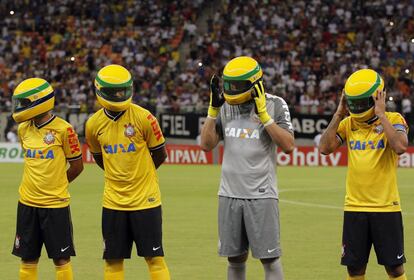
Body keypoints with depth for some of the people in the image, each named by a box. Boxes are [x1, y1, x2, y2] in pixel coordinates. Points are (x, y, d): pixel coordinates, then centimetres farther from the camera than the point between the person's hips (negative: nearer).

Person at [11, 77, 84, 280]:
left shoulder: (63, 129, -11)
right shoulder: (23, 129, 5)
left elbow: (77, 166, -2)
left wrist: (54, 187, 7)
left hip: (55, 204, -5)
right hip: (27, 203, 5)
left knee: (61, 259, 1)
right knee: (28, 259, 9)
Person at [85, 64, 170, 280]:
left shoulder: (143, 118, -12)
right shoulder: (94, 124, -1)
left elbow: (159, 155, -1)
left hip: (145, 198, -4)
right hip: (113, 201, 4)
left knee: (154, 257, -1)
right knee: (113, 259, 8)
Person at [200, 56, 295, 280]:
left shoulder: (274, 105, -3)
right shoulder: (226, 106, 9)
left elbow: (288, 145, -12)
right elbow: (207, 144, 7)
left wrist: (263, 114, -16)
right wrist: (213, 108, -1)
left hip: (261, 195, -4)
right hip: (229, 194, 4)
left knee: (269, 259, -3)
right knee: (235, 259, 10)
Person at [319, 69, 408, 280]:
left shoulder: (392, 120, -5)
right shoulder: (348, 123, 8)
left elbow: (400, 147, -25)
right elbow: (325, 148, -4)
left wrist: (381, 114, -19)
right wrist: (339, 114, -4)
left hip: (385, 207, -4)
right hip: (354, 207, 4)